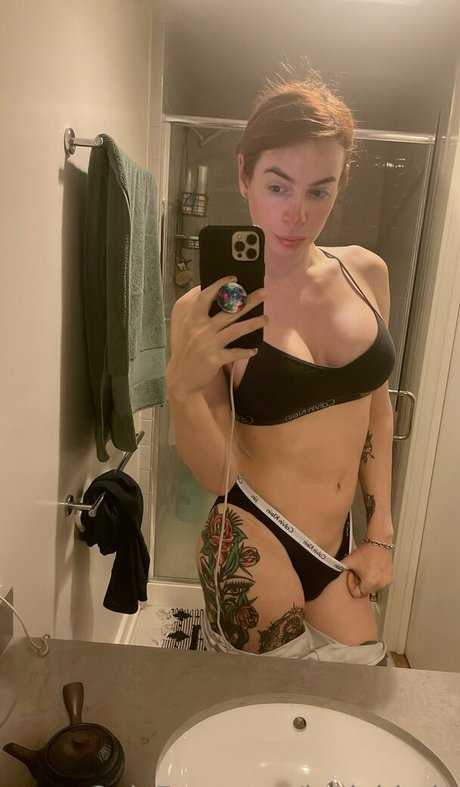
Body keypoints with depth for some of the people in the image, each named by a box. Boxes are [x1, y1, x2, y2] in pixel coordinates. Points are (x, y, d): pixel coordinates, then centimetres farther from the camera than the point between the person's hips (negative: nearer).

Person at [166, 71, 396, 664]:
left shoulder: (366, 273, -3)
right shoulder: (206, 308, -15)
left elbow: (377, 408, 7)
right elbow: (217, 476, -14)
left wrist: (380, 533, 7)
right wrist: (181, 389, -31)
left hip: (338, 547, 5)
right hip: (256, 550, -4)